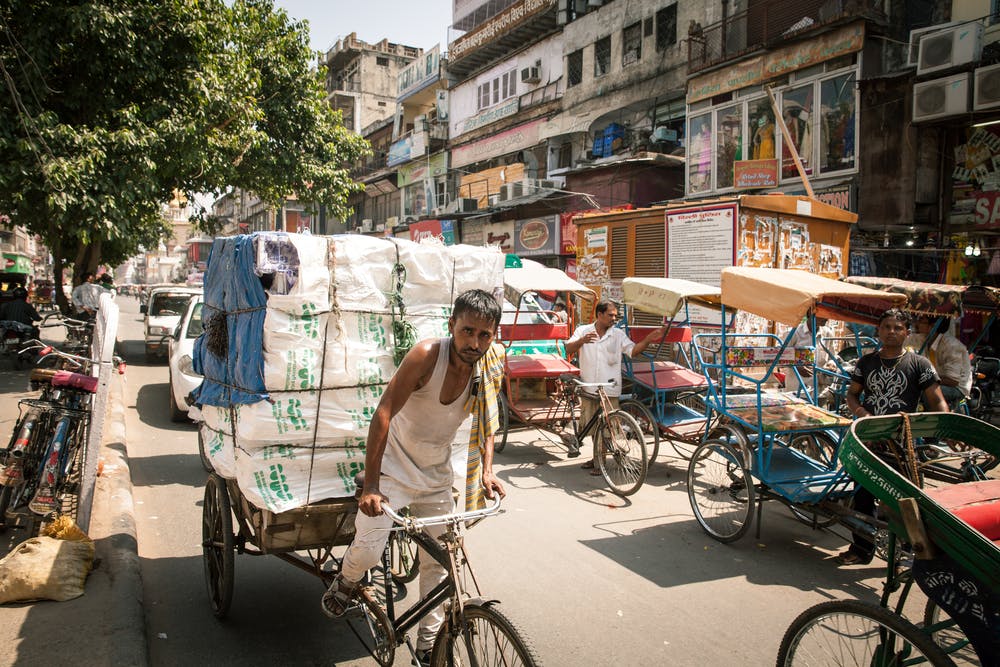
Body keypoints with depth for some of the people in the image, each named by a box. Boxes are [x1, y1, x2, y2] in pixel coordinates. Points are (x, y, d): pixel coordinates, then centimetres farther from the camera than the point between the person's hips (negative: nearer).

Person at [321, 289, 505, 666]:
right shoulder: (426, 355, -26)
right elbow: (384, 413, -27)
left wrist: (487, 471, -8)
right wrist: (370, 486, -31)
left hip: (437, 473, 5)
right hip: (394, 465, -5)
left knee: (437, 561, 10)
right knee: (367, 552, -15)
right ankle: (346, 583, 22)